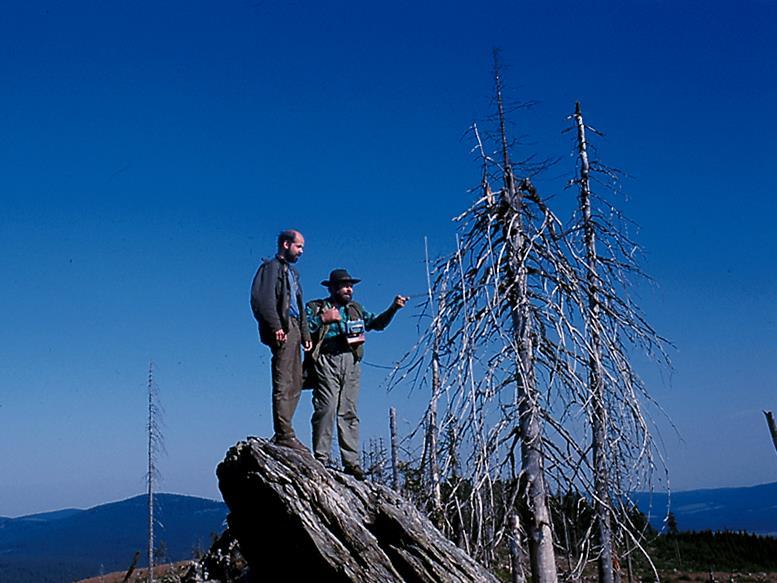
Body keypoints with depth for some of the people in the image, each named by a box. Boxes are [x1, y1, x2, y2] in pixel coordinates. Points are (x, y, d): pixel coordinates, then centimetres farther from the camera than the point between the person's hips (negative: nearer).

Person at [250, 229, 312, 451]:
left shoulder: (291, 271, 26)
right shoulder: (271, 267, -2)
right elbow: (263, 299, -16)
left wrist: (305, 334, 19)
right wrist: (275, 326, -23)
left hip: (293, 329, 10)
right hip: (283, 331, -10)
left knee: (295, 383, 9)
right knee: (283, 383, -12)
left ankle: (283, 432, 13)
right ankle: (284, 433, -13)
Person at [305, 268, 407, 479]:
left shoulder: (356, 309, 24)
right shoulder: (315, 308, 9)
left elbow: (376, 323, 16)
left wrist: (393, 308, 4)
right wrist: (323, 320, -10)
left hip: (351, 363, 4)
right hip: (327, 362, -4)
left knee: (349, 412, 1)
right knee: (326, 410, -11)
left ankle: (351, 462, 0)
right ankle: (321, 459, -8)